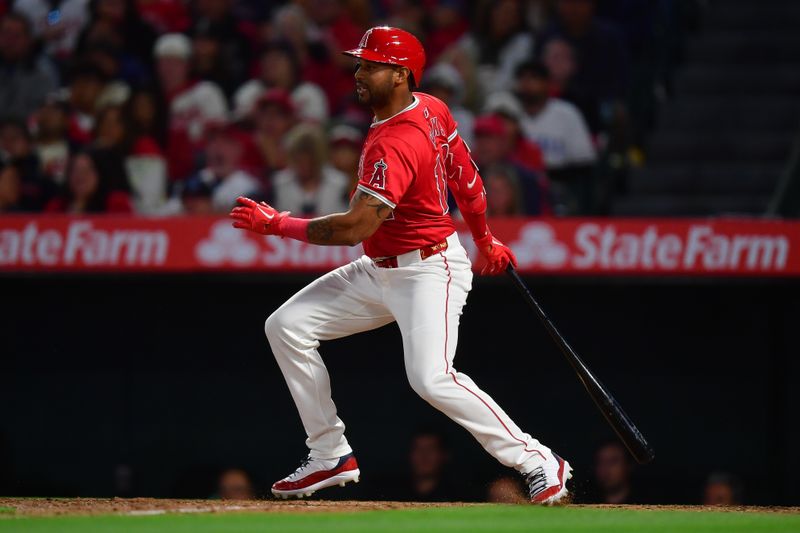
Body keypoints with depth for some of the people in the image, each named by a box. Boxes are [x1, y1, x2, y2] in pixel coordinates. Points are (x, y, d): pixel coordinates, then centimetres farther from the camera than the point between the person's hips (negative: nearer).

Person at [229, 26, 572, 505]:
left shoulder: (395, 145, -27)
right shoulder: (431, 110, 1)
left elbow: (355, 227, -31)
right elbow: (467, 178, 12)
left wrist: (277, 224, -23)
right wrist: (486, 241, 26)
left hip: (429, 272, -11)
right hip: (380, 271, 11)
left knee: (432, 379, -26)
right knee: (287, 326, 4)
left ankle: (538, 462, -12)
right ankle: (331, 456, 9)